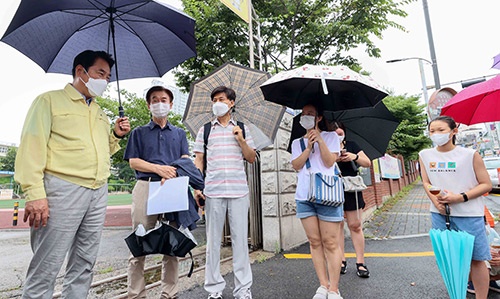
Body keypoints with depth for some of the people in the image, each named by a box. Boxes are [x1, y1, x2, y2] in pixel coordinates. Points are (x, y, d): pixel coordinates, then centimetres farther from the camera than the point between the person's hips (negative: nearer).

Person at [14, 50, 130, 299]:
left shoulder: (100, 113, 20)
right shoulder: (50, 100, 2)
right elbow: (32, 146, -8)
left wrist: (116, 135, 7)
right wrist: (34, 193, -16)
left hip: (99, 194, 6)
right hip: (63, 191, -6)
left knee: (84, 265, 13)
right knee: (46, 269, -1)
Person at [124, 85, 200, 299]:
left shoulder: (179, 133, 20)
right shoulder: (139, 132, 16)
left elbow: (185, 161, 8)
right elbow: (133, 162, 5)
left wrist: (171, 174, -14)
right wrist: (158, 168, -12)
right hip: (146, 187, -1)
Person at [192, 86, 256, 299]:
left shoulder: (242, 129, 14)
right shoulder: (205, 130, 12)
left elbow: (252, 159, 11)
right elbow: (199, 161, 8)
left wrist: (241, 140, -5)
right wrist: (196, 188, -2)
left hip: (239, 191, 0)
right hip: (212, 191, 0)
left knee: (240, 239, 4)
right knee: (213, 239, 7)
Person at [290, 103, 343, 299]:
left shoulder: (331, 136, 8)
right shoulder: (297, 142, 16)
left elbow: (329, 162, -5)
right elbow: (296, 165, 1)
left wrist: (319, 139, -10)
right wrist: (309, 146, -9)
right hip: (304, 196, 3)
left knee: (330, 243, -1)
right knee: (315, 242, 6)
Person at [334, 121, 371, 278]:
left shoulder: (352, 145, 10)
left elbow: (367, 163, 8)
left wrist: (355, 157, -10)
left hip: (351, 190, 1)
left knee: (355, 225, 3)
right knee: (337, 225, 3)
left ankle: (360, 262, 11)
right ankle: (341, 261, 14)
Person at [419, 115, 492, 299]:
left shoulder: (470, 154, -6)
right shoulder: (425, 155, 3)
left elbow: (486, 185, -4)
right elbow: (426, 182, 6)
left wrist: (461, 197, -17)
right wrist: (435, 200, -11)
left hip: (468, 214, -3)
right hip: (439, 213, 3)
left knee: (475, 258, 6)